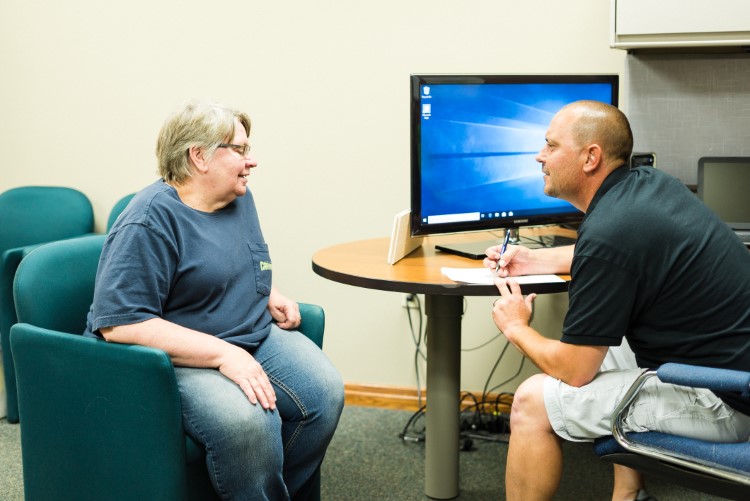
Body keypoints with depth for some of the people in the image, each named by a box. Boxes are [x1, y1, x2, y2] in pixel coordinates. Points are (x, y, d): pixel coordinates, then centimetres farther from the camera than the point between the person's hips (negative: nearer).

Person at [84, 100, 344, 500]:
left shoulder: (239, 198, 9)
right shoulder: (150, 221, -17)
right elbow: (119, 324, -24)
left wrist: (270, 295, 4)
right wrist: (223, 354, -29)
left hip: (254, 335, 8)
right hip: (178, 356, -7)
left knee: (325, 392, -17)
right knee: (246, 420, -34)